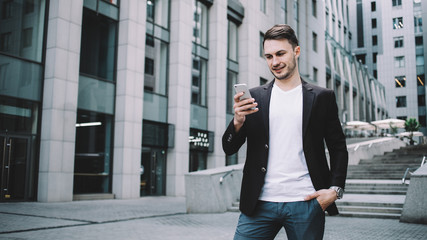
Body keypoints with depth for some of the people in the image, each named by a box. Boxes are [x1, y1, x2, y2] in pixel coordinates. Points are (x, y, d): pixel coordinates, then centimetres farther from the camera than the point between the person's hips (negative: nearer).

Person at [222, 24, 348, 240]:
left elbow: (338, 148, 11)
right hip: (260, 204, 1)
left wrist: (335, 189, -2)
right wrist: (238, 121, -13)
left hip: (306, 204, 0)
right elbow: (229, 149, 6)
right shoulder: (255, 97, 7)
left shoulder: (322, 97, 7)